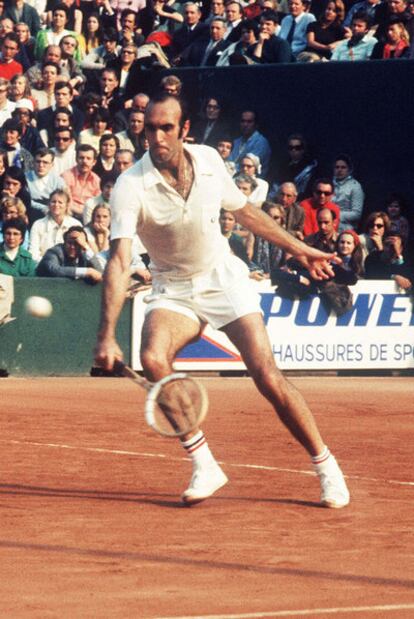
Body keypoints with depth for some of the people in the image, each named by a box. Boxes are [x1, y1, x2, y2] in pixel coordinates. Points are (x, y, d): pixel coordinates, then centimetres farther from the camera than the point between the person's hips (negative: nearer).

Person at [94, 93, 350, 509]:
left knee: (267, 375, -12)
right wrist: (107, 335, -39)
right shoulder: (131, 186, -21)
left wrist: (298, 248, 18)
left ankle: (326, 465, 5)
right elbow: (119, 262, -29)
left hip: (224, 278, 1)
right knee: (153, 359, -29)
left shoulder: (209, 161, -10)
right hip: (173, 291, -1)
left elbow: (244, 212, 10)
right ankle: (204, 468, -16)